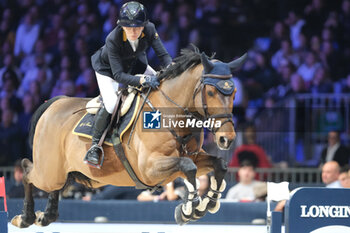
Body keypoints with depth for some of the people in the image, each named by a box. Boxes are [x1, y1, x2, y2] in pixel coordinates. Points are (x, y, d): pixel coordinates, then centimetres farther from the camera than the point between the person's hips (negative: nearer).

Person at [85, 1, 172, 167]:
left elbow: (163, 55, -20)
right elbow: (118, 75, -39)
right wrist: (142, 81, -52)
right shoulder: (112, 40, -39)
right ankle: (95, 145, -6)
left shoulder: (149, 30, -28)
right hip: (108, 68, -5)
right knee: (111, 105, -25)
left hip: (135, 63, 5)